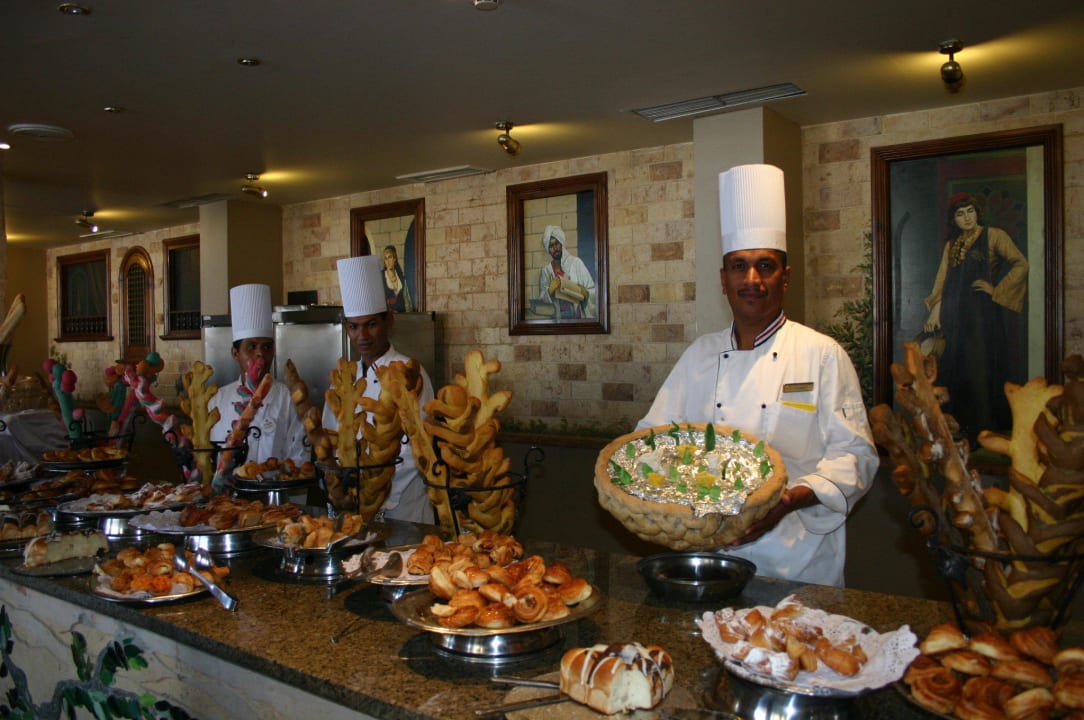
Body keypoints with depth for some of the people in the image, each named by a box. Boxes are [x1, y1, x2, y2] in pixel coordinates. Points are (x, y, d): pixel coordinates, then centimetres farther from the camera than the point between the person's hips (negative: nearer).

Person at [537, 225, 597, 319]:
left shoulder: (576, 262, 1)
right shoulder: (545, 270, 8)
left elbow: (592, 291, 2)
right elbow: (542, 299, 5)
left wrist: (584, 293, -17)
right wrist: (550, 291, -12)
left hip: (578, 317, -1)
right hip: (557, 318, 1)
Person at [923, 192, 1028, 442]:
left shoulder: (993, 236, 3)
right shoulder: (951, 245, 18)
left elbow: (1021, 264, -7)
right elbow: (942, 280, 10)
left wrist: (997, 290, -10)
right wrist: (935, 311, -1)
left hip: (986, 314, -5)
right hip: (958, 316, 5)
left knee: (982, 369, -6)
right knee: (958, 370, 3)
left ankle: (984, 431, -1)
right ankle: (963, 427, 9)